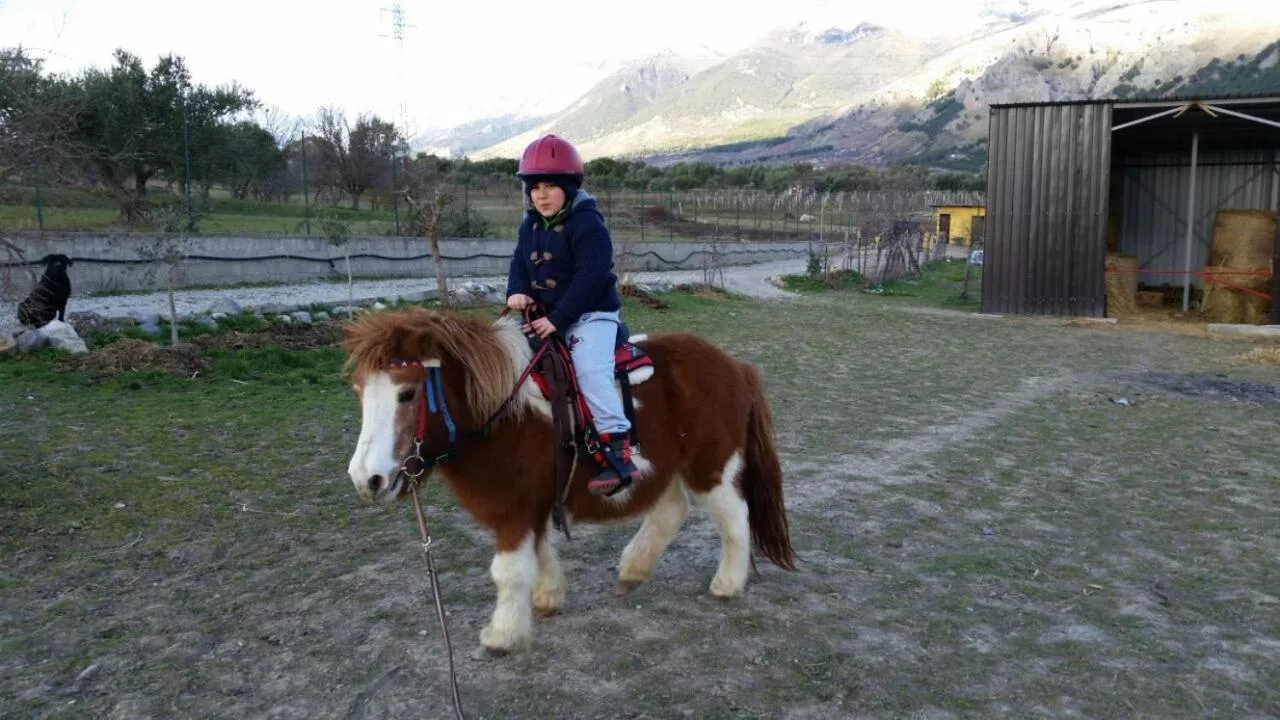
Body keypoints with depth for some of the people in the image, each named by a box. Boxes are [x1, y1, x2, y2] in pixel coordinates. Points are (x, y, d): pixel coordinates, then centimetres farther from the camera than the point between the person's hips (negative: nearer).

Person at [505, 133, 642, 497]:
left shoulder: (587, 223, -16)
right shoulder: (530, 226, 10)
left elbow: (590, 277, -22)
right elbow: (520, 265, 13)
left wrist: (557, 319, -24)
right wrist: (517, 291, -11)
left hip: (591, 314, -9)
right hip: (547, 317, 9)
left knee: (590, 371, -27)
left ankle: (619, 455, -30)